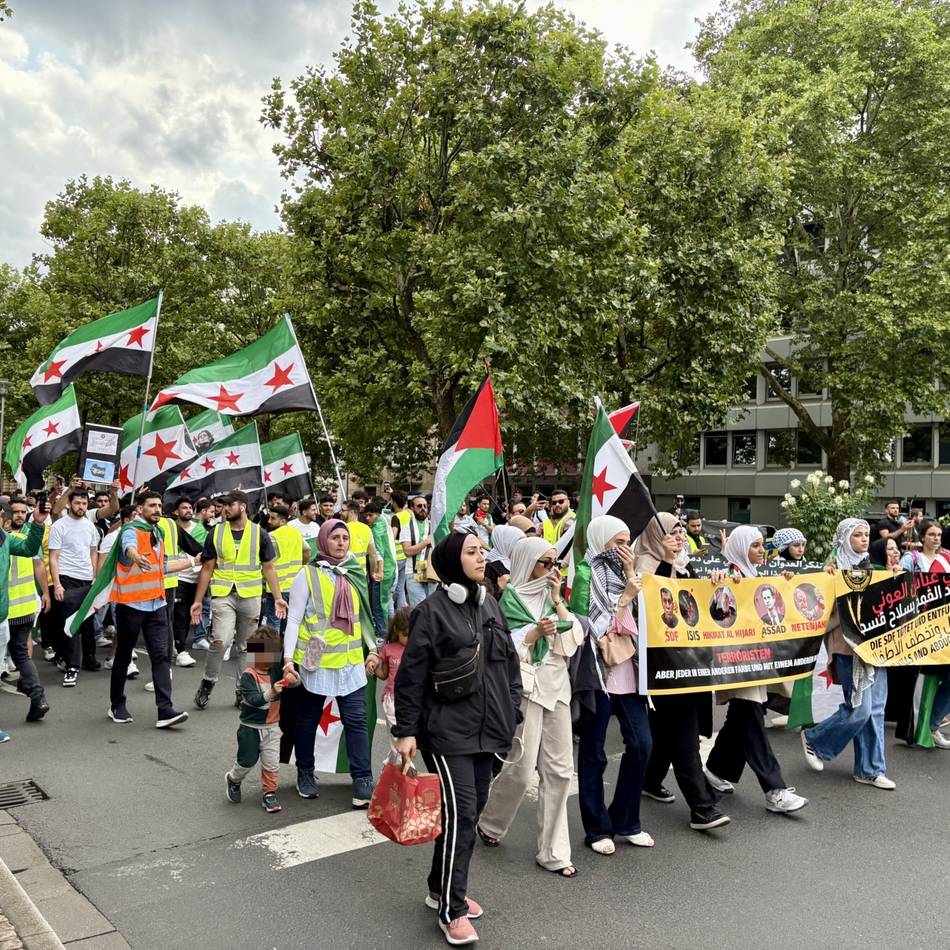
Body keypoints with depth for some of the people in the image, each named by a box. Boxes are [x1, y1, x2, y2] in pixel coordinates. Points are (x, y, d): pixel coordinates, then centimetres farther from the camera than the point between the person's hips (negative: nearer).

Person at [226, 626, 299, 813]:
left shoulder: (276, 670, -3)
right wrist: (271, 693, -43)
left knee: (272, 763, 4)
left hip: (272, 726, 4)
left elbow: (296, 681, -6)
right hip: (251, 727, -4)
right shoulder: (248, 675, -17)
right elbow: (253, 699, -27)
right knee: (247, 760, 10)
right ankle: (233, 779, 39)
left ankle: (269, 793, 20)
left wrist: (292, 678, -29)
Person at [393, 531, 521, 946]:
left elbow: (509, 662, 16)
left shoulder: (490, 605, 9)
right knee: (460, 812, -8)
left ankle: (441, 887, 30)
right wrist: (406, 731, -11)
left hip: (486, 729, 7)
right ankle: (452, 910, 5)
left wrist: (511, 712, 13)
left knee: (472, 811, 13)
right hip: (447, 729, -7)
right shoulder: (432, 610, -11)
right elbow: (411, 674, -10)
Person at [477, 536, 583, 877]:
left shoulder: (550, 594, 12)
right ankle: (489, 824, 24)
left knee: (559, 769, 5)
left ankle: (553, 851, 15)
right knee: (522, 768, -4)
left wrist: (557, 600, -4)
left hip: (556, 683, 6)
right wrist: (536, 631, -21)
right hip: (526, 685, -6)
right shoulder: (511, 597, -5)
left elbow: (574, 637, 3)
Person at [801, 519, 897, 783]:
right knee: (860, 709, -7)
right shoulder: (836, 568, -8)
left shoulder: (868, 567, 13)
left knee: (875, 708, 7)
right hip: (849, 645, -7)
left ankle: (869, 770, 17)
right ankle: (814, 740, 15)